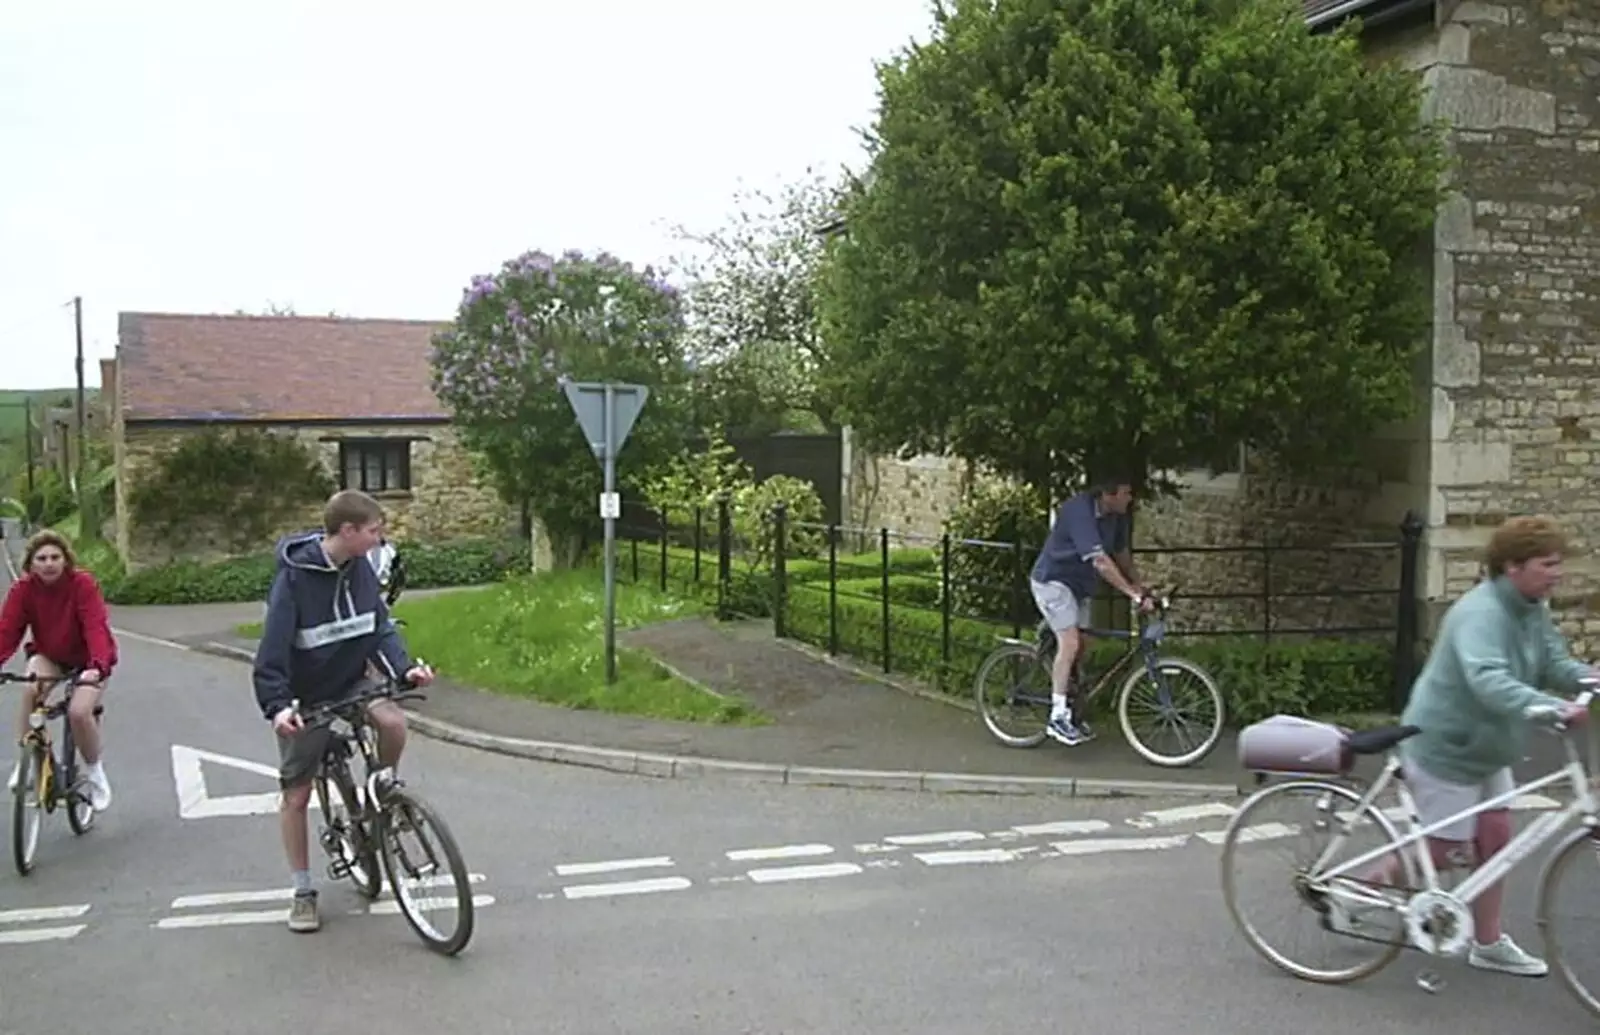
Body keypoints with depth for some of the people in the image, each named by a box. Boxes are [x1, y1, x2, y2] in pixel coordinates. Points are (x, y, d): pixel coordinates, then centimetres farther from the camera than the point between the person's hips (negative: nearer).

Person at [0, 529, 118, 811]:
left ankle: (95, 771, 4)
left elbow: (96, 627, -35)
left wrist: (97, 667, -51)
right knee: (31, 689, -30)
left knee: (79, 712, -23)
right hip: (48, 656, 3)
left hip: (87, 659, -2)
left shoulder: (83, 584, -26)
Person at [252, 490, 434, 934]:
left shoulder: (360, 569, -7)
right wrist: (277, 705, -36)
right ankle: (303, 890, 19)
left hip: (352, 681, 4)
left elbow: (380, 626, -4)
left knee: (393, 720, -27)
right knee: (296, 795, 3)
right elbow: (273, 649, -24)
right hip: (307, 700, -3)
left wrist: (404, 667, -22)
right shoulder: (294, 577, -22)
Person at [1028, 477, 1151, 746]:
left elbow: (1121, 552, 11)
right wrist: (1134, 595, -36)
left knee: (1078, 646, 11)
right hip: (1053, 580, -9)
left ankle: (1069, 709, 24)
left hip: (1078, 584, 9)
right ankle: (1058, 716, -18)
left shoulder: (1116, 516, -3)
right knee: (1069, 642, -20)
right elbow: (1100, 561, -35)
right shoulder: (1079, 511, -29)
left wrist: (1138, 584, 3)